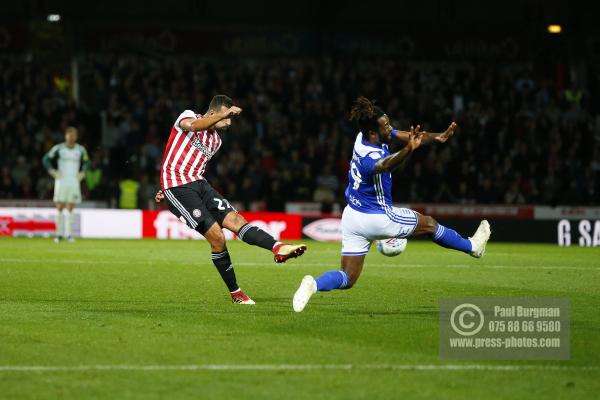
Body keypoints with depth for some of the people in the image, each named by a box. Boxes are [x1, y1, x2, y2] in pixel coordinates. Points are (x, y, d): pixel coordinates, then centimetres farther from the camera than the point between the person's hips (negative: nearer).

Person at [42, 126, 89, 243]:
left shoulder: (81, 150, 6)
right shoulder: (58, 148, -1)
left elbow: (86, 162, 23)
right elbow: (46, 159, 6)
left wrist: (82, 172, 9)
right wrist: (52, 171, -3)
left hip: (74, 181, 2)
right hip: (61, 180, -2)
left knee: (70, 208, -2)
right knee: (60, 207, -4)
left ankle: (68, 234, -1)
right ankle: (59, 233, 2)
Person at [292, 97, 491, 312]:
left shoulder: (363, 136, -5)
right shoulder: (370, 157, -32)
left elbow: (408, 136, 4)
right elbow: (386, 165, -58)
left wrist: (436, 137, -7)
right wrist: (408, 150, -75)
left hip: (352, 217, 8)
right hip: (377, 219, -8)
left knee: (347, 279, 6)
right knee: (429, 223, 16)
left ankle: (314, 284, -19)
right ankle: (472, 246, 35)